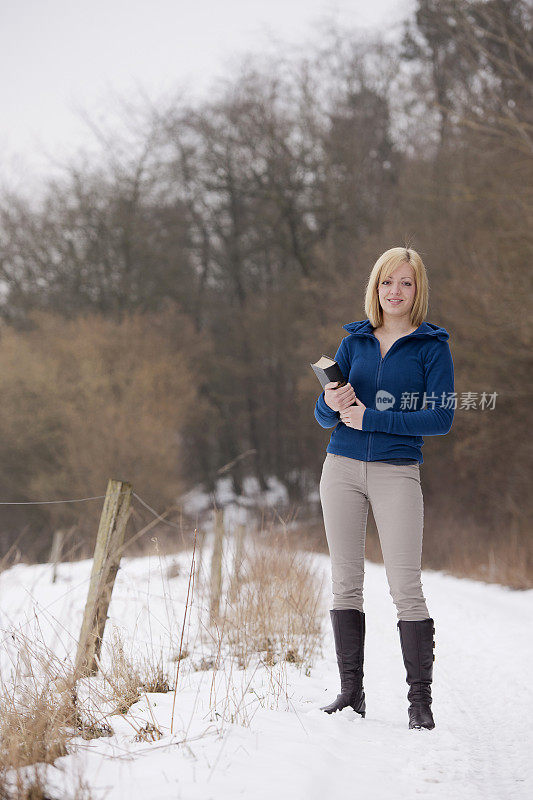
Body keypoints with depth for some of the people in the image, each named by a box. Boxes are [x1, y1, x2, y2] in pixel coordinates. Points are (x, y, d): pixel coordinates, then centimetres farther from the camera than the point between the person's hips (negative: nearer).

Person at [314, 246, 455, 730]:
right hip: (343, 468, 4)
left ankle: (421, 701, -4)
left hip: (398, 471, -4)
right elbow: (324, 415, 12)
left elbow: (440, 418, -8)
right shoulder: (354, 342, 12)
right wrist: (333, 405, -12)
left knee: (406, 587, -9)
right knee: (345, 583, 4)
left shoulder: (432, 345, 1)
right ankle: (351, 692, 10)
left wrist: (370, 417, -12)